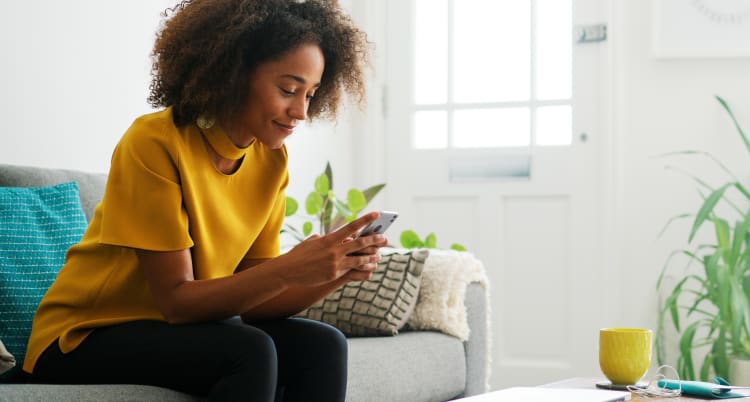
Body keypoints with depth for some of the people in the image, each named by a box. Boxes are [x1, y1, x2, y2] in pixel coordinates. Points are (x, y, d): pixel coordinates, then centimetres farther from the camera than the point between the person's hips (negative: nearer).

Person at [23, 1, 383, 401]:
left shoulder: (271, 160, -1)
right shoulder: (155, 143, -20)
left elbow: (251, 302, -4)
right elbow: (176, 301, -22)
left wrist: (333, 274, -21)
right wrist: (289, 269, -33)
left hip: (180, 330, 6)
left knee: (321, 347, -17)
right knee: (248, 352, -29)